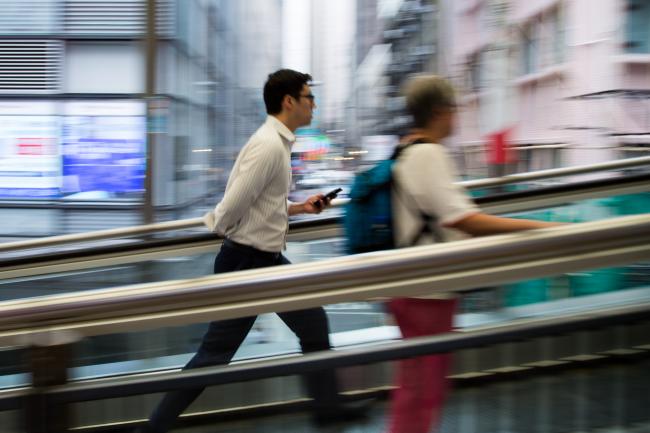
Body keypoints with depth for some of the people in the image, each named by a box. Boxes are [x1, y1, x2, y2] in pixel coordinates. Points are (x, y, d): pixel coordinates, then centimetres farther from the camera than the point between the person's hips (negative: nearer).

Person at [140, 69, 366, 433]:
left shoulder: (278, 143, 10)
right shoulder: (269, 146, -22)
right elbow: (231, 209, -24)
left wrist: (299, 208, 10)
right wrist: (215, 224, -4)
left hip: (269, 260, 10)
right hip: (248, 261, -10)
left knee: (313, 323, 17)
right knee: (215, 354, -2)